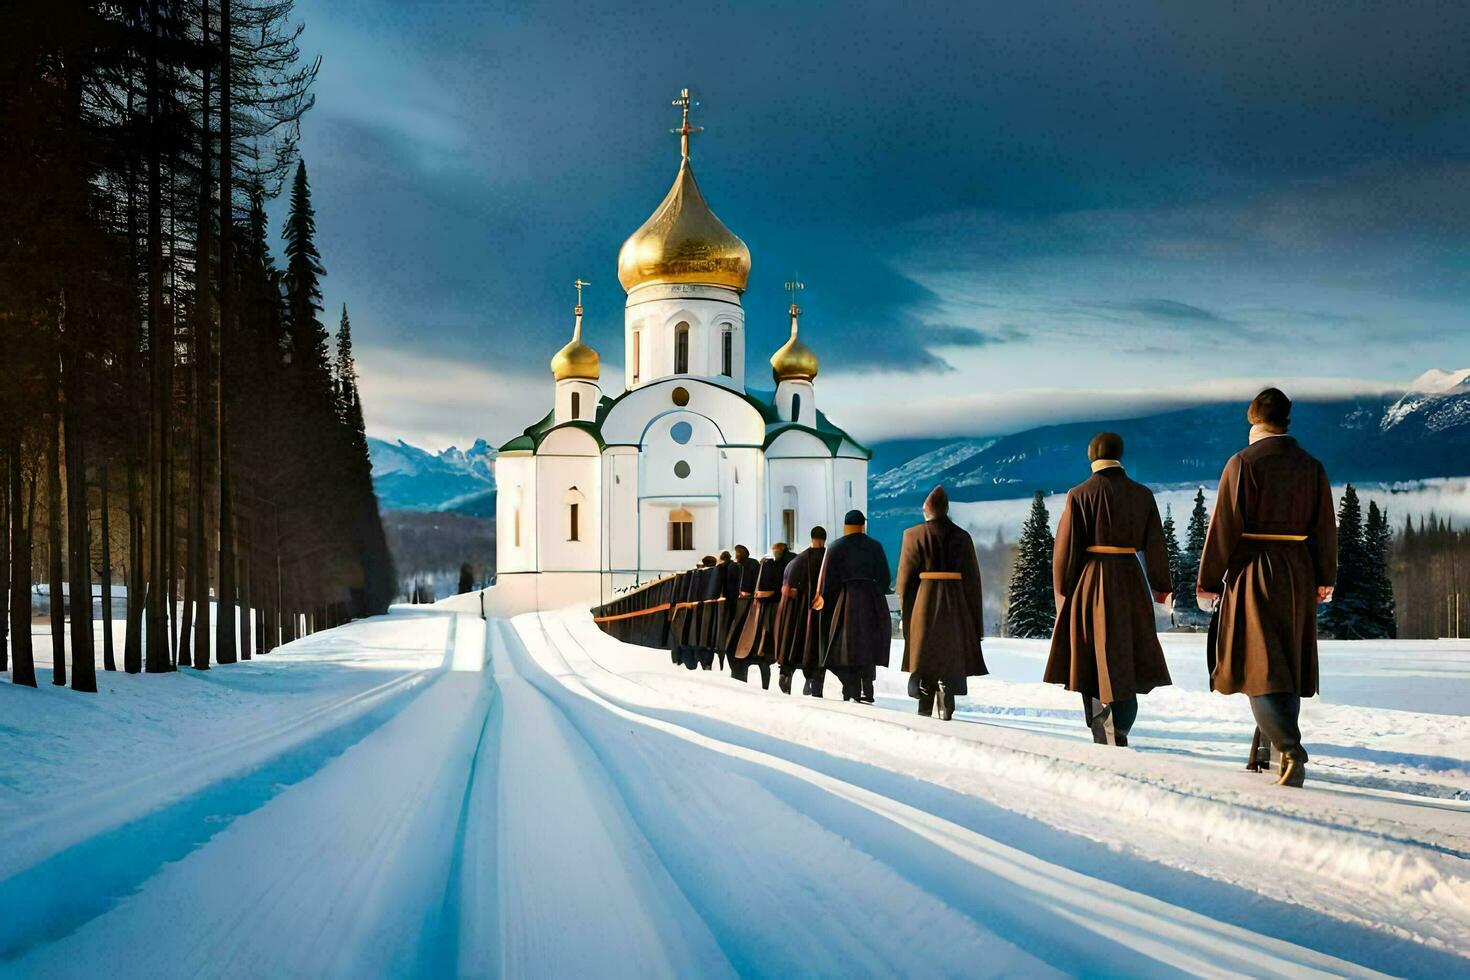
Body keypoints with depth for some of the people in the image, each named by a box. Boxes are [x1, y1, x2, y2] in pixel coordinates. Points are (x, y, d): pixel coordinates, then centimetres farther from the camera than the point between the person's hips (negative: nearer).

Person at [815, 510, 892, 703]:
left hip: (844, 599, -2)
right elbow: (885, 577, 4)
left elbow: (828, 578, -2)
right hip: (872, 600, 2)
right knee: (868, 645, 10)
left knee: (845, 645, 3)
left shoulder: (836, 547, -1)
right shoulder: (875, 547, 3)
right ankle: (867, 692, 4)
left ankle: (851, 692, -5)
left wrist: (822, 599, 7)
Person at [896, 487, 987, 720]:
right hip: (955, 603, 1)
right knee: (951, 655, 8)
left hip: (924, 603, -1)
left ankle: (924, 709, 6)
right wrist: (974, 617, 8)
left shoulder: (914, 535, -3)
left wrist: (904, 610, 6)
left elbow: (905, 575, -4)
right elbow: (972, 577, 3)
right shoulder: (962, 536, 3)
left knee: (924, 654, 9)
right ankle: (947, 706, -10)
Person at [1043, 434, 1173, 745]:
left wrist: (1062, 591, 5)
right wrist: (1162, 587, 15)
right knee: (1126, 660, 11)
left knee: (1092, 663, 5)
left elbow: (1066, 547, -5)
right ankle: (1120, 734, 2)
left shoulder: (1079, 495, -5)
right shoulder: (1142, 495, 2)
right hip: (1130, 582, 2)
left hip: (1089, 581, -2)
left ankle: (1103, 742, 3)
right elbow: (1155, 545, 5)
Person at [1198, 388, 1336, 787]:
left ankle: (1292, 751, -25)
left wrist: (1208, 582, -6)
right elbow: (1325, 528, 10)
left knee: (1260, 665, -7)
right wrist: (1325, 580, 20)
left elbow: (1224, 527, -10)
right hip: (1297, 574, 5)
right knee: (1288, 666, 14)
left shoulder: (1242, 463, -8)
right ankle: (1268, 752, 23)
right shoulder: (1312, 467, 6)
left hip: (1253, 574, -5)